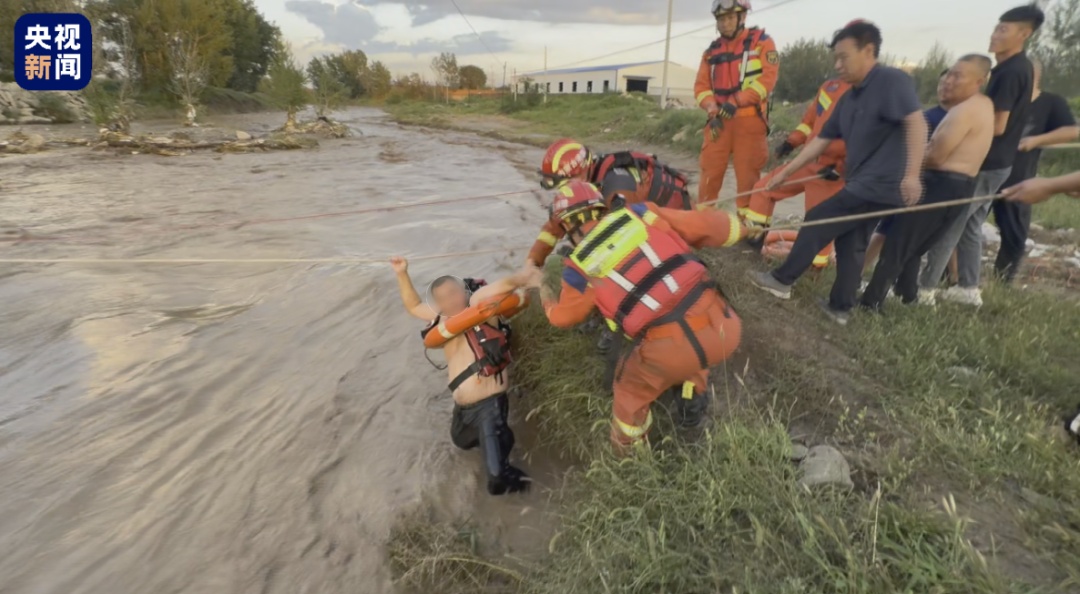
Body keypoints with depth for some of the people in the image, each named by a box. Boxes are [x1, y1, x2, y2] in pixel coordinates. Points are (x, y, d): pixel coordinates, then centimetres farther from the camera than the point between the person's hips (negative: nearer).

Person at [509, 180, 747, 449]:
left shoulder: (580, 268, 7)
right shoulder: (639, 214, 10)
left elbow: (562, 317, 26)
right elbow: (707, 225, 12)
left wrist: (542, 290, 47)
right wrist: (738, 227, 34)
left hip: (672, 350, -3)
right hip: (723, 327, 3)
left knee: (631, 390, 28)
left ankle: (628, 447, 48)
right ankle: (693, 399, 47)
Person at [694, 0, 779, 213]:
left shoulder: (761, 41, 5)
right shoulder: (712, 50, 16)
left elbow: (768, 77, -7)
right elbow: (701, 85, 9)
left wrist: (737, 101, -19)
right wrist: (712, 110, -10)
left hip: (749, 120, -3)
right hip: (719, 120, 3)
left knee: (748, 176, -1)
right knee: (710, 173, 0)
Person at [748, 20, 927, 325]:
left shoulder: (892, 80, -11)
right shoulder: (850, 99, 15)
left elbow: (916, 122, -21)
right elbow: (821, 141, 18)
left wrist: (912, 174, -29)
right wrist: (786, 172, 17)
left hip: (879, 184, -9)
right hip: (864, 183, 9)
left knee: (816, 221, -4)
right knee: (851, 243, 12)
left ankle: (782, 280, 8)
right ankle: (840, 307, 19)